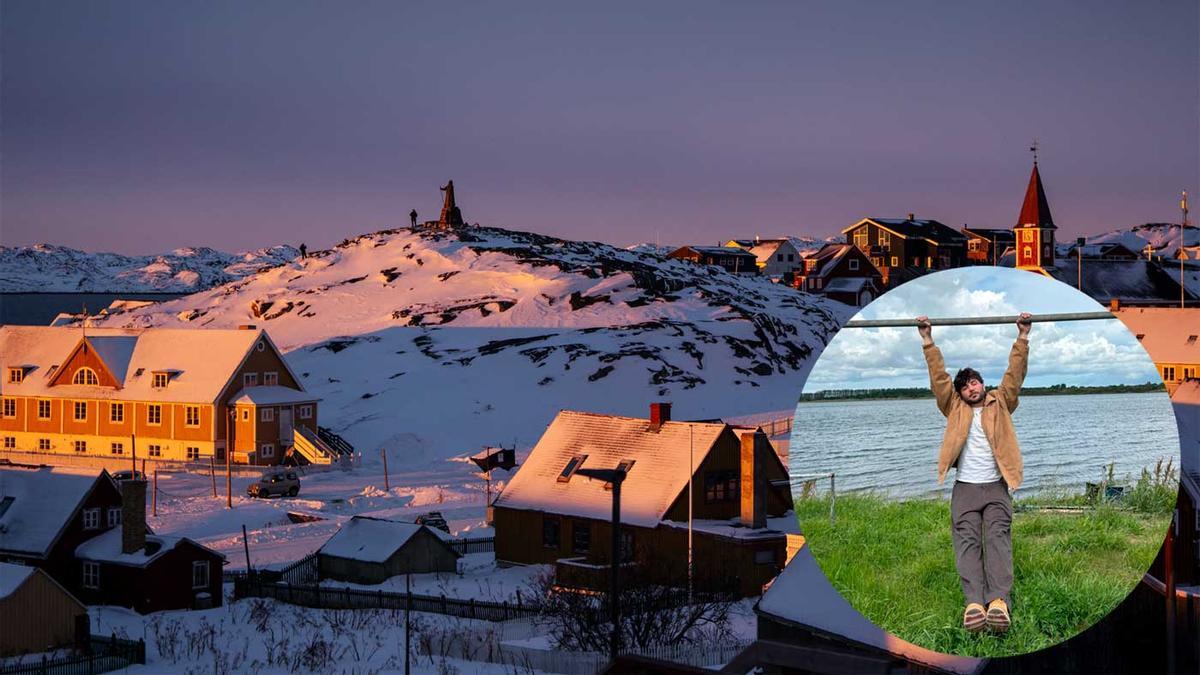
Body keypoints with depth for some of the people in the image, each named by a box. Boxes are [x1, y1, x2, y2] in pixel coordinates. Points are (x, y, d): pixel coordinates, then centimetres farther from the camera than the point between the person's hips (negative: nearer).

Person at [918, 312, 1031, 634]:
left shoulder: (999, 404, 18)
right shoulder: (955, 408, 19)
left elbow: (1014, 375, 11)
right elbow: (939, 377, 13)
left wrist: (1022, 338, 6)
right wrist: (928, 341, 9)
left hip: (996, 487, -1)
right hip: (965, 487, 1)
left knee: (998, 538, -22)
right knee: (967, 541, -19)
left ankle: (999, 601, -41)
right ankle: (974, 603, -39)